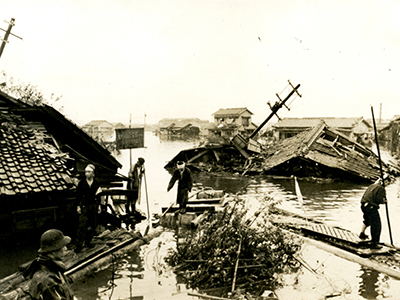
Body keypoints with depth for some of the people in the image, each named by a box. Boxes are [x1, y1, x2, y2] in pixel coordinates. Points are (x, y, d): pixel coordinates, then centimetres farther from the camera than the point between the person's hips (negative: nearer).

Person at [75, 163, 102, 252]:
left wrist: (99, 205, 7)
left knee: (93, 225, 7)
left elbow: (98, 195, 10)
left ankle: (88, 241, 22)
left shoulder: (96, 183, 4)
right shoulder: (81, 183, -1)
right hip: (84, 206, -3)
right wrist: (78, 206, -4)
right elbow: (78, 195, 1)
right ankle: (79, 245, -3)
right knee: (82, 225, -8)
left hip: (94, 205, 3)